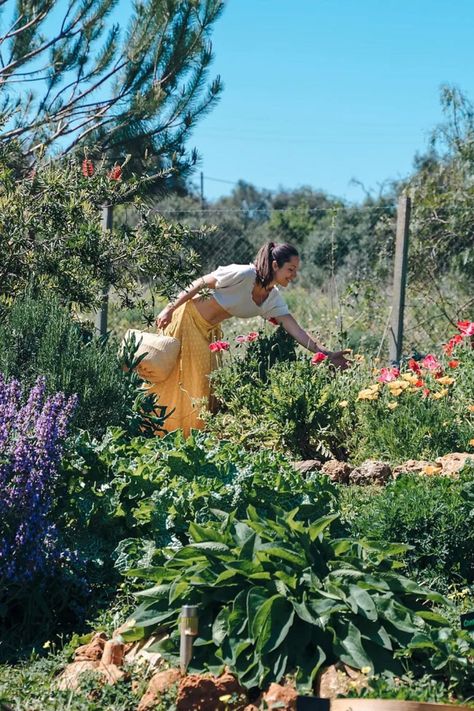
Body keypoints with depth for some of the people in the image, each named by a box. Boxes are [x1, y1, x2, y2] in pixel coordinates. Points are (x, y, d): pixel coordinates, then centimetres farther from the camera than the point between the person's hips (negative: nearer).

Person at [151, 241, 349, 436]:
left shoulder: (273, 298, -6)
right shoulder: (243, 275, -28)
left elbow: (295, 329, -11)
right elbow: (199, 283, -20)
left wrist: (325, 354, -21)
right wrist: (169, 309, -18)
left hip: (209, 330, 7)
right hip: (188, 317, -7)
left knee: (205, 381, 5)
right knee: (177, 377, -2)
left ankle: (192, 433, 14)